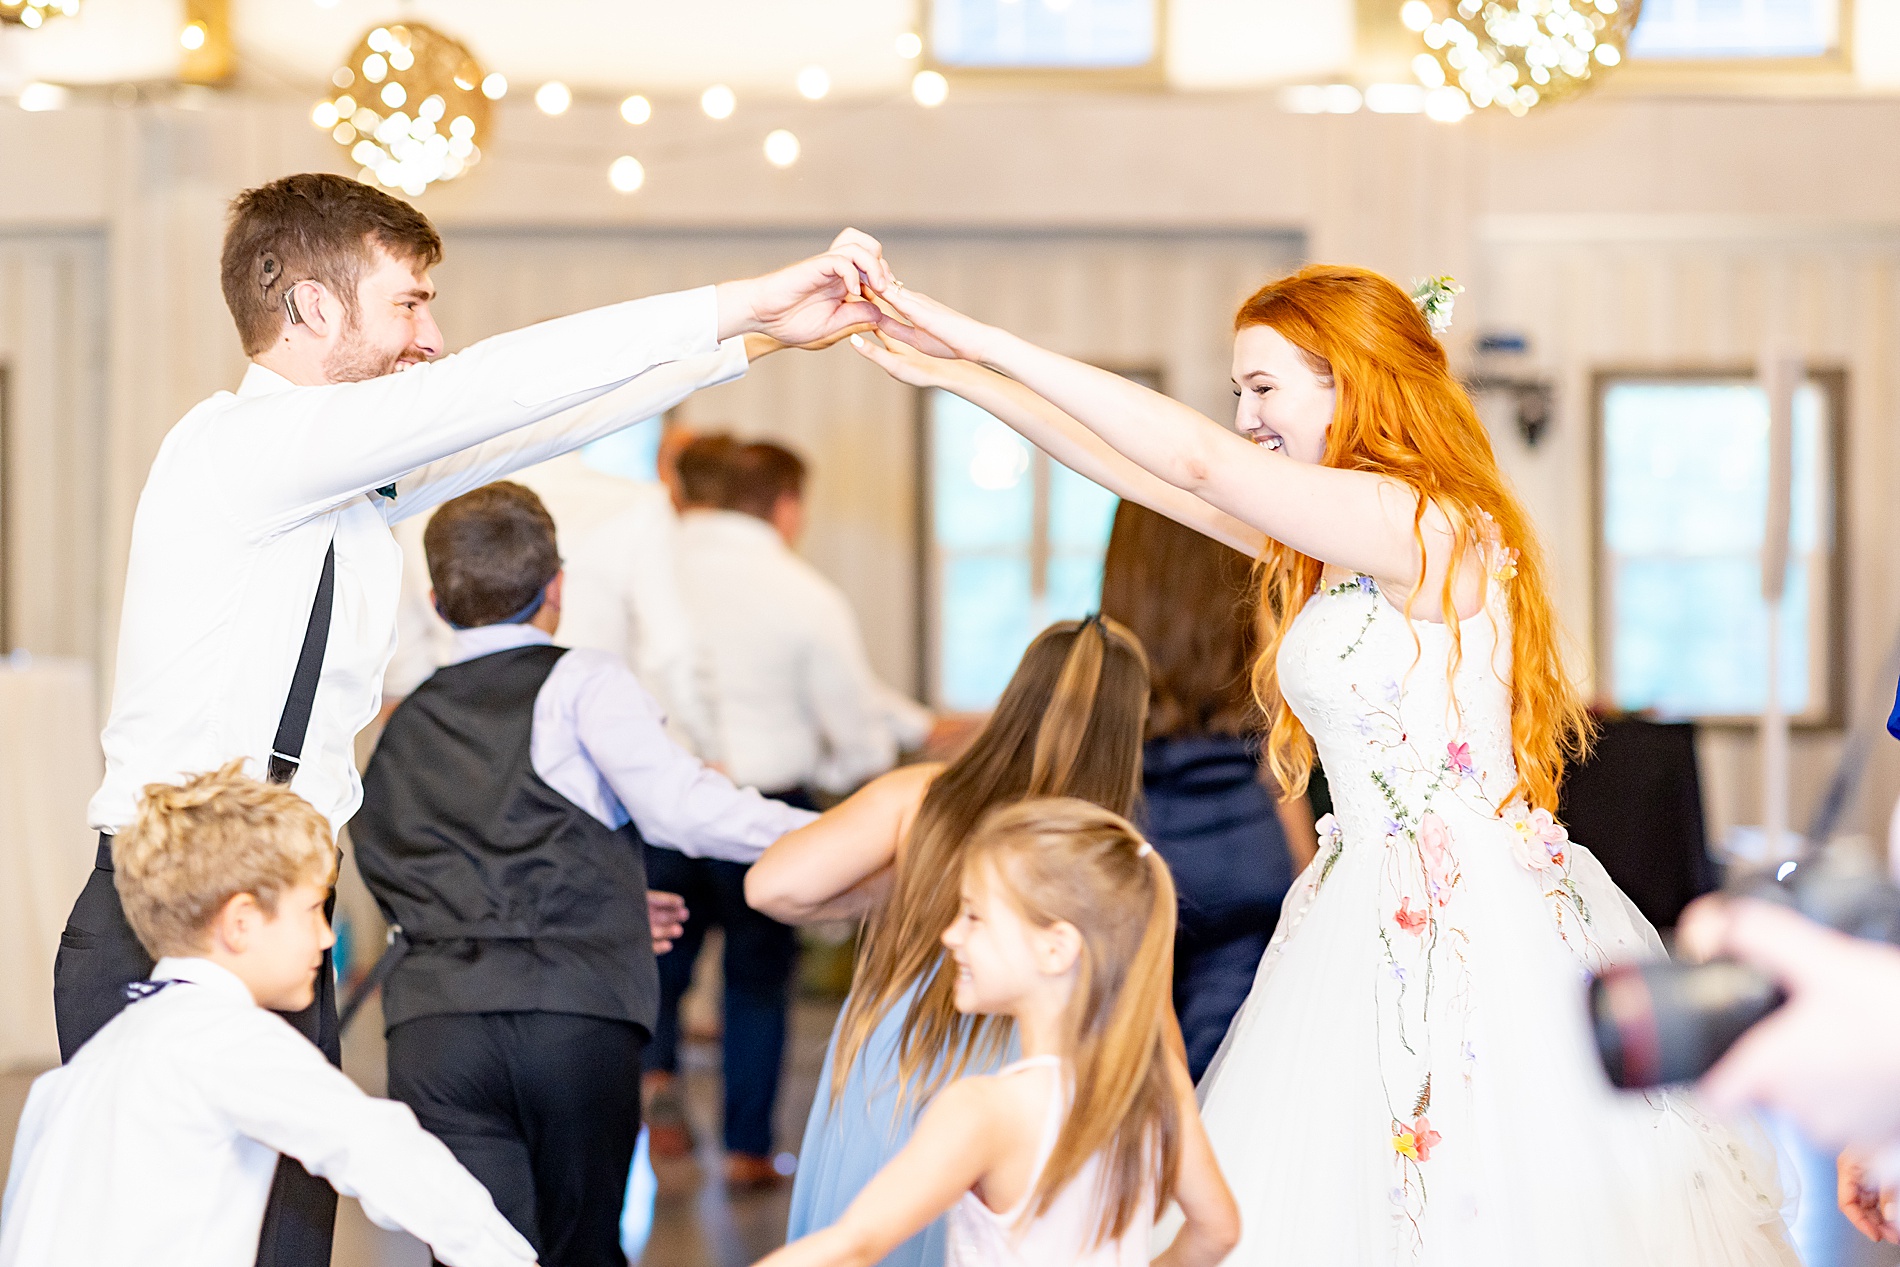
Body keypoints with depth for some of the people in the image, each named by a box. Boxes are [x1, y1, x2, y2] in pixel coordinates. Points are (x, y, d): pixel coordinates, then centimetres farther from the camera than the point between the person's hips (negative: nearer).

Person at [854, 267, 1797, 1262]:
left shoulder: (1432, 529, -14)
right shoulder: (1336, 544, 14)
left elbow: (1195, 460, -18)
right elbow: (1141, 473, 17)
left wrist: (987, 342, -14)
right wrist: (958, 376, 15)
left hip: (1462, 928, -9)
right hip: (1372, 914, 9)